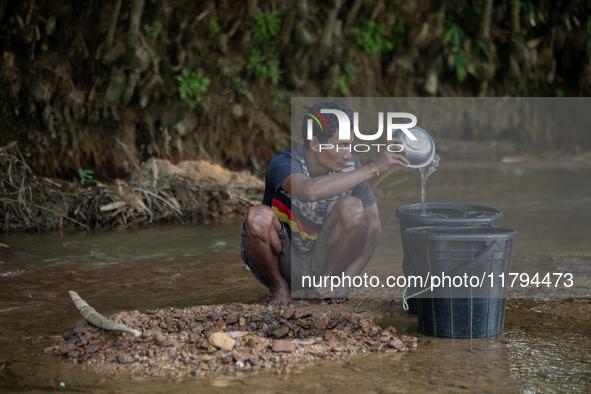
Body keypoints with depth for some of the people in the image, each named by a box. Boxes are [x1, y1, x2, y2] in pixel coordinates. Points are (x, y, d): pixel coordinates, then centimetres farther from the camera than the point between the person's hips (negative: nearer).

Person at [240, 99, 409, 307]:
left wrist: (346, 282, -18)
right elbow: (310, 191, -47)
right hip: (281, 263, -2)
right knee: (259, 216, -34)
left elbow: (374, 226, -7)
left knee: (352, 207, -25)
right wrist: (374, 168, -42)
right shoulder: (283, 163, -22)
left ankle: (328, 280, -4)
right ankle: (278, 287, -6)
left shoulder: (350, 166, -9)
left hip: (322, 264, 2)